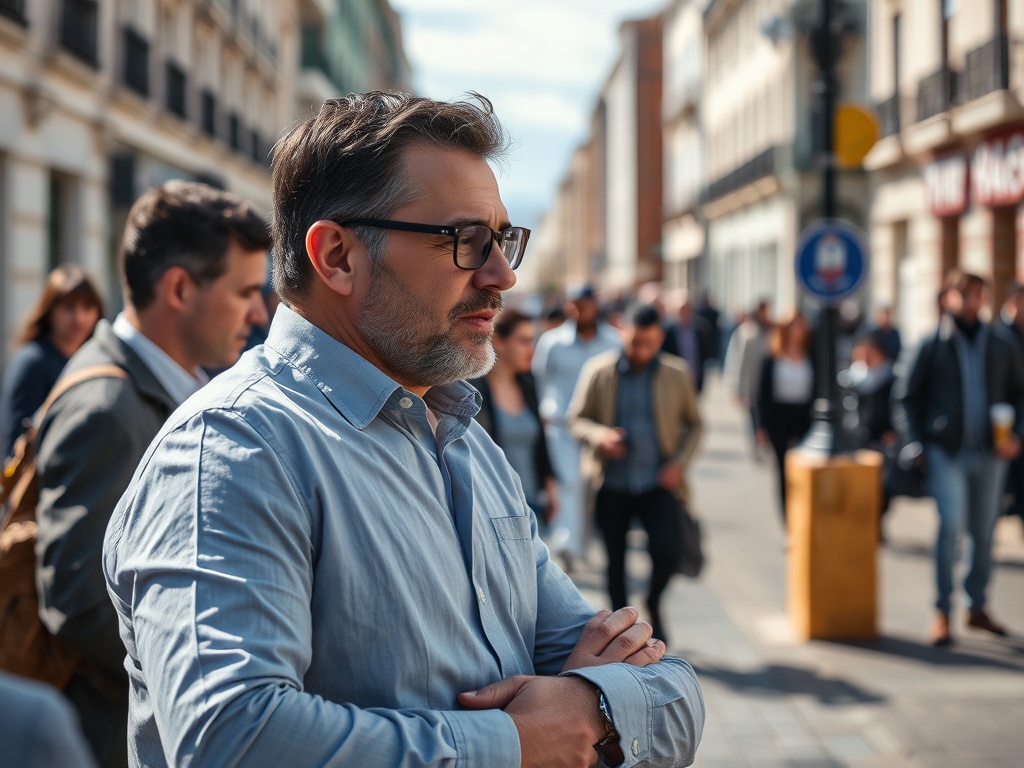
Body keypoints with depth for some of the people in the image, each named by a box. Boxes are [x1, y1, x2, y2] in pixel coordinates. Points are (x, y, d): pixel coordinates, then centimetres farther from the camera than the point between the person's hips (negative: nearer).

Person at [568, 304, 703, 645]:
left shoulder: (677, 374, 3)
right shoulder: (598, 371, 0)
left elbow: (693, 424, 11)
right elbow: (576, 418, 4)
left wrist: (679, 463, -5)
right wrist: (599, 436, -17)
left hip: (658, 483, 0)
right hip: (611, 485, 1)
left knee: (666, 552, -15)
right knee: (615, 562, 8)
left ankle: (654, 605, 16)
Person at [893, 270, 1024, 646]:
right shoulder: (932, 345, 1)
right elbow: (906, 396, 5)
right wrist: (914, 443, -4)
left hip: (989, 455, 3)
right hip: (946, 452, -3)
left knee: (984, 531, 9)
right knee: (950, 526, -13)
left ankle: (977, 607, 22)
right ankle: (942, 612, -5)